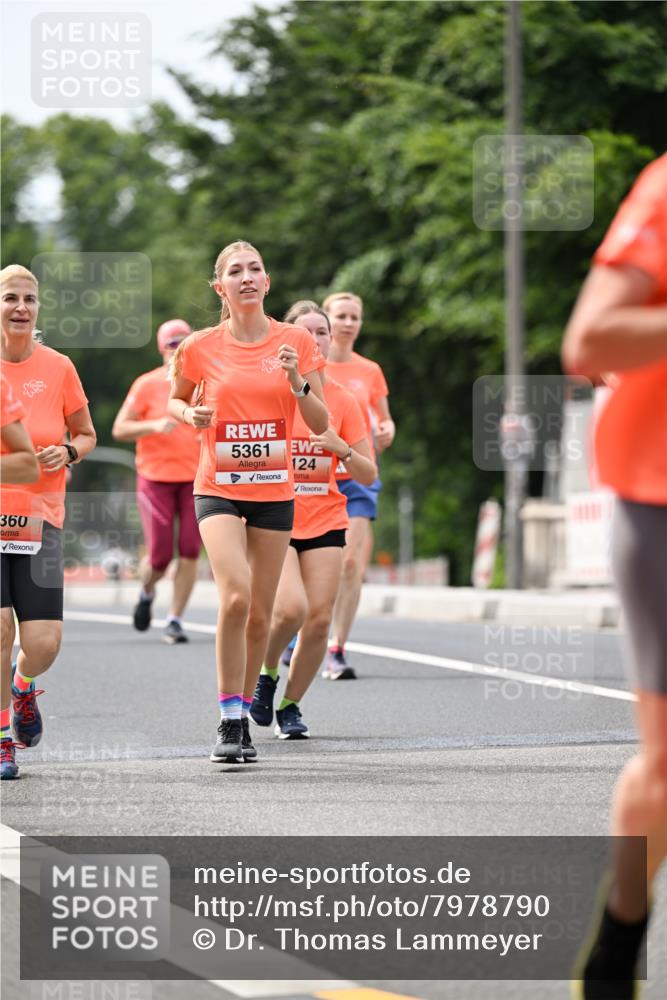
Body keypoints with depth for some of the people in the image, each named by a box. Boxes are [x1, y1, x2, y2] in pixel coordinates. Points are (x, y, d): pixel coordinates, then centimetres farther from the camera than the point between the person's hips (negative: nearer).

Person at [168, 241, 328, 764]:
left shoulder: (297, 342, 1)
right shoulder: (201, 347, -1)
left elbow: (320, 424, 2)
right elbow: (176, 401, 17)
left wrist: (297, 382, -15)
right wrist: (189, 414, -6)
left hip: (274, 490, 2)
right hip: (218, 487, -2)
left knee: (260, 614, 5)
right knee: (235, 596, -22)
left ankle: (244, 717, 22)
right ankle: (229, 721, -13)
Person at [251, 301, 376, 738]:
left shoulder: (343, 400, 3)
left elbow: (369, 475, 4)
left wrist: (340, 447, -14)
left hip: (325, 521, 3)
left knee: (319, 619, -5)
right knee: (291, 608, -22)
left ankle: (291, 704, 15)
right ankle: (265, 673, 9)